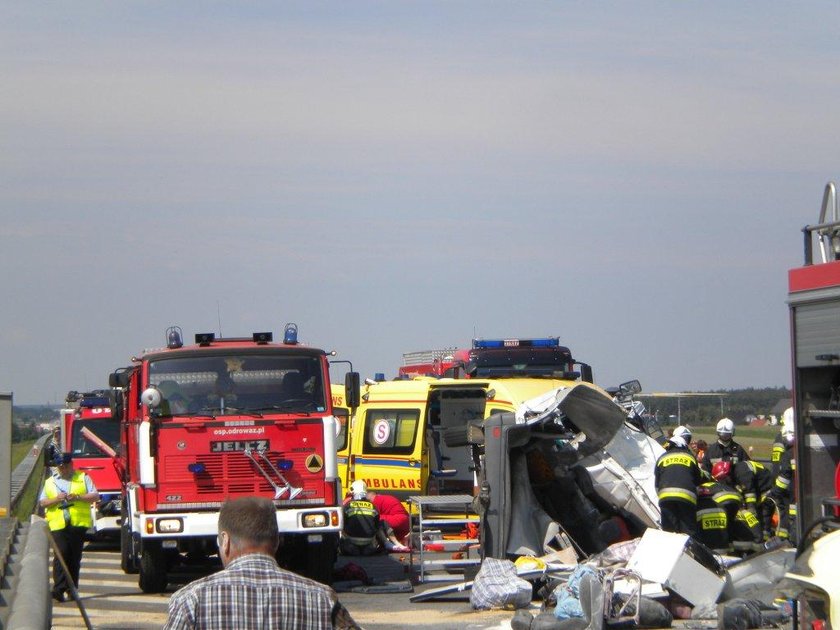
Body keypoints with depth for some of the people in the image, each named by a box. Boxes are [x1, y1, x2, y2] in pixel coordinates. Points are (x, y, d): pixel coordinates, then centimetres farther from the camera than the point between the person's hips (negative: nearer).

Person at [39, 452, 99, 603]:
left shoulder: (83, 478, 11)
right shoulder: (50, 482, 15)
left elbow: (95, 496, 4)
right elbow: (42, 502, 11)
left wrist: (78, 497, -11)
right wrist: (57, 499, -7)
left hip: (78, 524, 0)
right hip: (58, 525, 0)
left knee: (75, 557, 4)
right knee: (61, 554, -14)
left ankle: (72, 589, 12)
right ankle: (59, 588, -21)